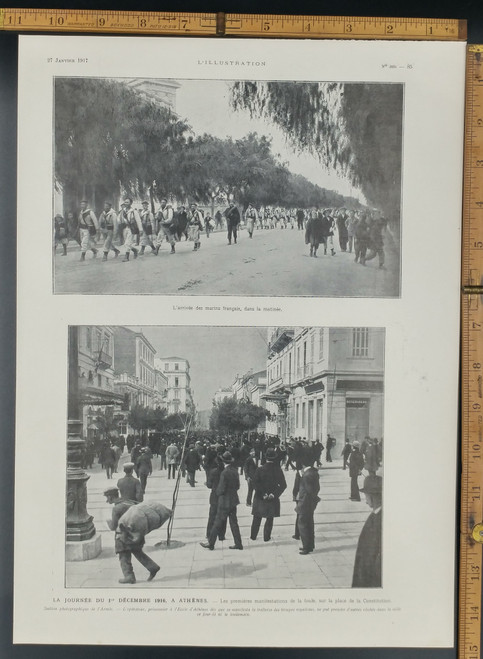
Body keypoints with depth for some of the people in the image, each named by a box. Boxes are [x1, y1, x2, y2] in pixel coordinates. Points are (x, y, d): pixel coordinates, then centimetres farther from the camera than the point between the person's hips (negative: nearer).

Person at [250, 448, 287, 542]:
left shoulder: (260, 469, -11)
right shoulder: (278, 470, -9)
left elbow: (255, 484, -14)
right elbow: (283, 485, -10)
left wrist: (263, 494, -10)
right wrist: (274, 494, -10)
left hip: (260, 498, 0)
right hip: (273, 499, 0)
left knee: (257, 518, 15)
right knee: (270, 519, 13)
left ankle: (253, 536, 20)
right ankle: (266, 537, 16)